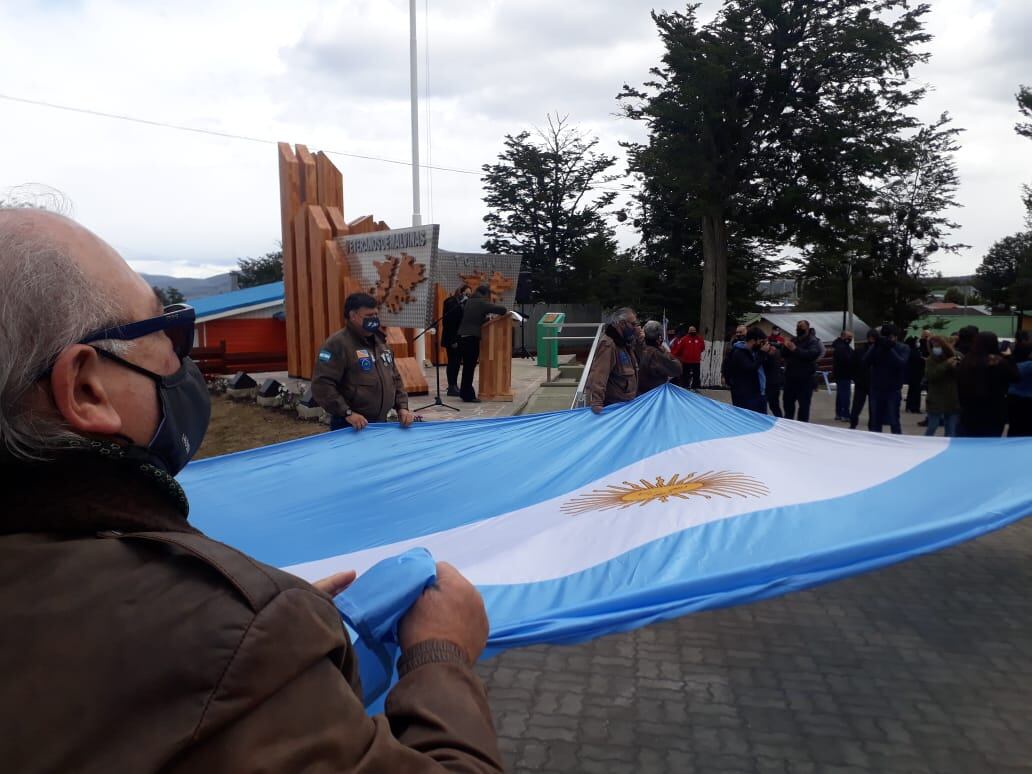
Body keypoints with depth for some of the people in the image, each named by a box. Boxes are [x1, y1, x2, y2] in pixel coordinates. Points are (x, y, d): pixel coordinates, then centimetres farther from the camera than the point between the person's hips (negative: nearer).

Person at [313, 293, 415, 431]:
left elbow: (395, 378, 20)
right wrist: (347, 413, -23)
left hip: (381, 424, 7)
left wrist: (402, 407, 7)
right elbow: (321, 384, -19)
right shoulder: (337, 343, -12)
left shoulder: (380, 341, 13)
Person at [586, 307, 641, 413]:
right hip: (611, 405, -10)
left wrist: (639, 341, 1)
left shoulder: (624, 342, 11)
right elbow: (599, 374, -30)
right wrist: (596, 402, -40)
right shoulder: (608, 344, -20)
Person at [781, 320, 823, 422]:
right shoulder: (794, 340, 15)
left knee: (804, 404, 0)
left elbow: (812, 354, -24)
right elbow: (783, 354, 12)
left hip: (805, 378, -6)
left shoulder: (813, 341, -6)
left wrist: (795, 349, -29)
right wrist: (786, 347, -10)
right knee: (788, 401, 14)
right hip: (790, 376, 7)